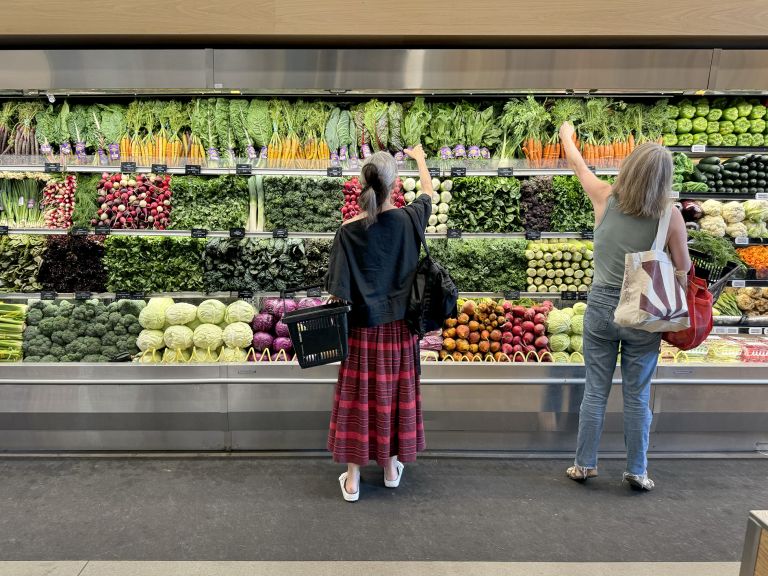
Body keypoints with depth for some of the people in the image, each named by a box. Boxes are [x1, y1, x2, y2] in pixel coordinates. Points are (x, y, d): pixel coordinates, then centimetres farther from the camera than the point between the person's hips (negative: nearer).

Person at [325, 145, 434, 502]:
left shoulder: (349, 230, -14)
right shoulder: (408, 220, -8)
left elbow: (339, 291, -12)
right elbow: (428, 193, 15)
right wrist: (419, 157, 30)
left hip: (363, 327, -2)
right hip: (398, 326, 2)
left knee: (358, 397, 9)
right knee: (394, 394, 16)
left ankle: (352, 479, 20)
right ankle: (391, 468, 32)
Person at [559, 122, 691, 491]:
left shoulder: (605, 198, -5)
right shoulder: (670, 215, -9)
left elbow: (578, 165, 13)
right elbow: (683, 269, -2)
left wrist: (566, 136, 30)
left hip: (601, 308, 1)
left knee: (595, 390, 11)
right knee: (637, 395, 10)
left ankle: (585, 464, 21)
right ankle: (636, 471, 22)